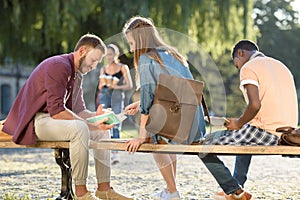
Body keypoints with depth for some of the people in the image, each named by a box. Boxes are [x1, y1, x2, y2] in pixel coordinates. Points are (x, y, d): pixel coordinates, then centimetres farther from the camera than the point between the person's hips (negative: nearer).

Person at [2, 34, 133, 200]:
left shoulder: (77, 74, 14)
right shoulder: (59, 66, -19)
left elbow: (78, 110, 12)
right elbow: (56, 110, -27)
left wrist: (95, 116, -11)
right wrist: (90, 124, -25)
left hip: (52, 120, 10)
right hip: (36, 121, -10)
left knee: (102, 130, 3)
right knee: (79, 128, -34)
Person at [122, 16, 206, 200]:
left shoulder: (146, 59, -6)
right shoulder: (172, 54, 17)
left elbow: (147, 97, -11)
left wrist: (142, 136, -9)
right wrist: (139, 104, 29)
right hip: (197, 127, 8)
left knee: (154, 139, 22)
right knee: (163, 133, 34)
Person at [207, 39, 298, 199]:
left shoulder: (248, 68, -6)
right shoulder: (281, 66, 19)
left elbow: (255, 105, -21)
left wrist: (239, 123, -4)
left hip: (265, 132, -9)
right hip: (286, 134, 9)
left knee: (208, 143, 2)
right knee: (244, 137, 37)